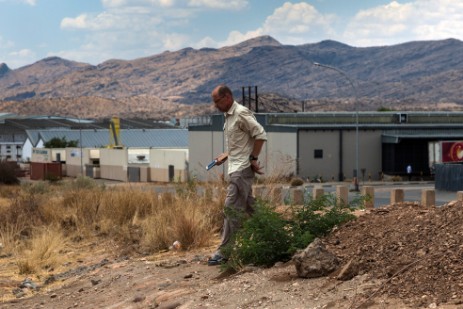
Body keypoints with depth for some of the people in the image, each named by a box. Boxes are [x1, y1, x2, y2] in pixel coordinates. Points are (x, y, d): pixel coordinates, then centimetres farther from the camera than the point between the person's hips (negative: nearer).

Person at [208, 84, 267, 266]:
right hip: (235, 168, 10)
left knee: (231, 209, -10)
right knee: (248, 208, 15)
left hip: (242, 169, -10)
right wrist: (225, 157, 12)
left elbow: (261, 135, -18)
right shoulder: (228, 116, 15)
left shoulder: (241, 114, -14)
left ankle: (224, 252, -8)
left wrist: (253, 158, -17)